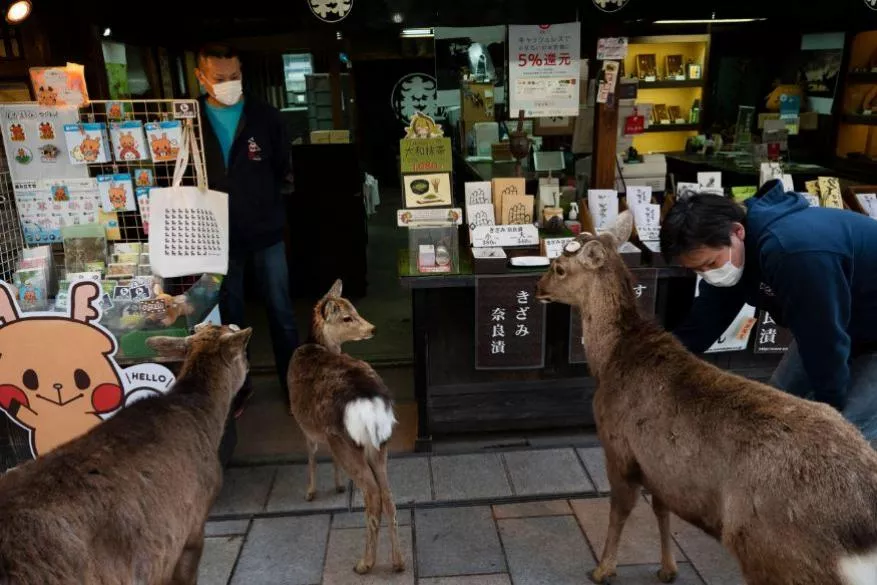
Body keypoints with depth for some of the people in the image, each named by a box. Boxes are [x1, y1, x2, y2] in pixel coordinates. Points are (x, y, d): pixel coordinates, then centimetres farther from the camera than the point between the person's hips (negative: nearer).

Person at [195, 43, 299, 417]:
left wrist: (269, 206, 1)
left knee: (280, 310, 8)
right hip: (218, 235, 1)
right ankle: (237, 385, 30)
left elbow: (283, 169, 7)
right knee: (228, 315, 13)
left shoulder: (265, 117, -2)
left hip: (265, 231, 0)